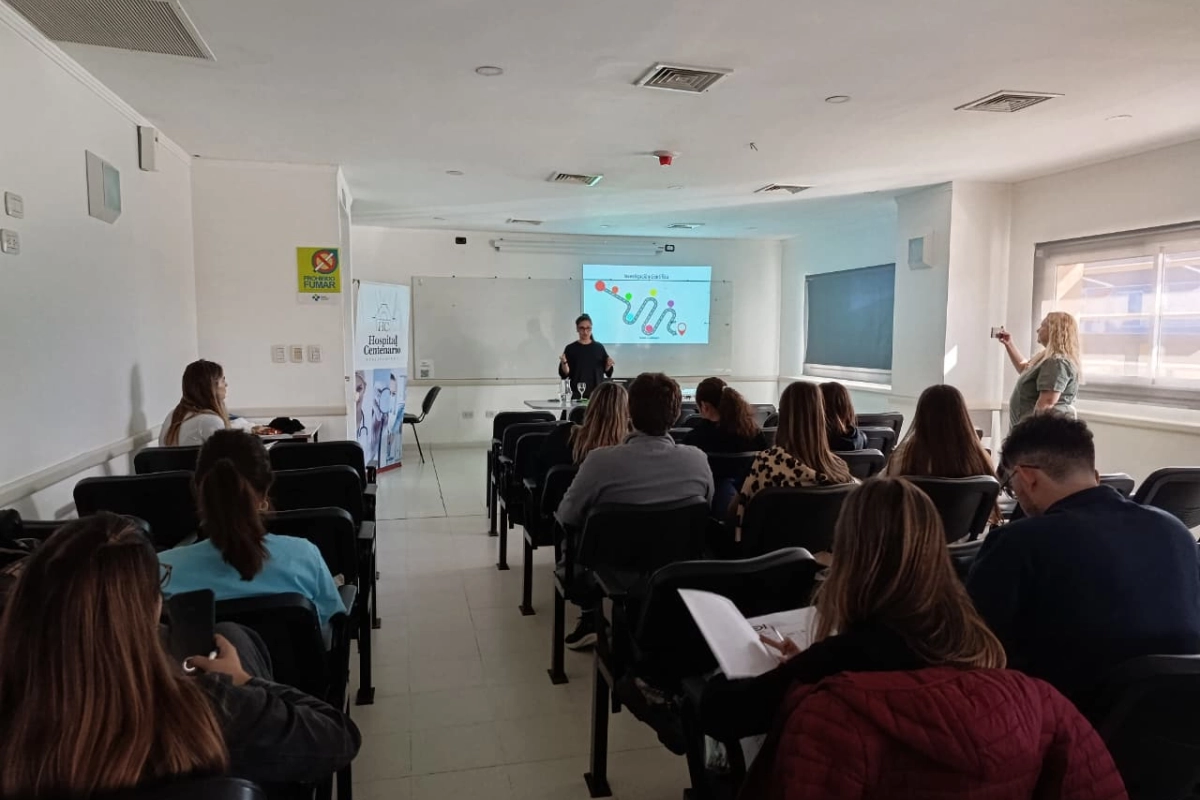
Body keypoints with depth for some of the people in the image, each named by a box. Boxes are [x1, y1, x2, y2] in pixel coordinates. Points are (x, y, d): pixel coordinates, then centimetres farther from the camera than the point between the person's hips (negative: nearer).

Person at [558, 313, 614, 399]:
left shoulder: (599, 347, 8)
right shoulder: (570, 349, 2)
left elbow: (608, 372, 11)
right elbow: (565, 374, -2)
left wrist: (608, 365, -9)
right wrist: (564, 363, -20)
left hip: (597, 392, 2)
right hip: (577, 394, -2)